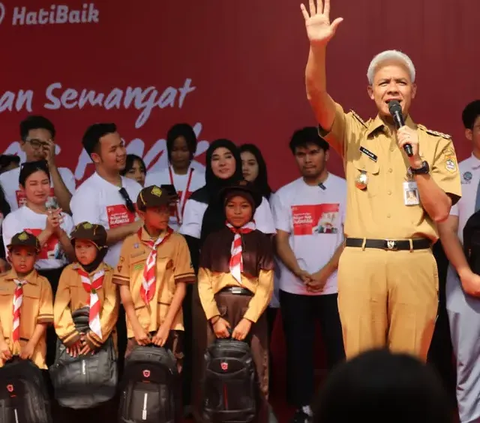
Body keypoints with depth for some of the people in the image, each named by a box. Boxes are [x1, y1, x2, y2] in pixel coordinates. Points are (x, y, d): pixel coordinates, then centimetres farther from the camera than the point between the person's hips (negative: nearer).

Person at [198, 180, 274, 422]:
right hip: (219, 309, 1)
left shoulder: (261, 241, 6)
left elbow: (266, 286, -1)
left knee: (255, 375, 0)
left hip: (251, 311, -1)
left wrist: (248, 319, -10)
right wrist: (215, 317, -7)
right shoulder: (213, 241, 9)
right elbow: (204, 282, 4)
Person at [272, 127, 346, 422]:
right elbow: (280, 241, 3)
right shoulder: (285, 195, 7)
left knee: (340, 348, 0)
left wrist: (324, 273, -13)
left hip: (335, 285, -2)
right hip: (293, 287, 2)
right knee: (299, 349, 6)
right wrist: (301, 274, -13)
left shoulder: (346, 190, 2)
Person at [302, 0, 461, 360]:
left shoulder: (437, 143, 10)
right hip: (360, 261, 0)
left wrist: (417, 162, -9)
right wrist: (318, 46, -25)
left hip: (415, 262, 0)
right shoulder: (354, 134, 9)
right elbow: (317, 95, -9)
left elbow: (440, 212, 2)